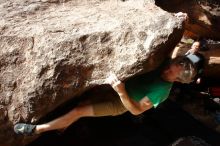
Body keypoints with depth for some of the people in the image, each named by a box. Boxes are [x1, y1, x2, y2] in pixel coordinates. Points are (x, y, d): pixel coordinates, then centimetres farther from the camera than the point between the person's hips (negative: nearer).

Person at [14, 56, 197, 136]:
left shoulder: (162, 90, -30)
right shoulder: (163, 67, -10)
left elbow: (137, 110, -31)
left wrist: (121, 91, -46)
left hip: (118, 103, -7)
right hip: (120, 84, 8)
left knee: (78, 111, -12)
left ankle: (36, 129, 2)